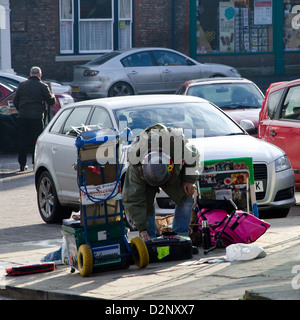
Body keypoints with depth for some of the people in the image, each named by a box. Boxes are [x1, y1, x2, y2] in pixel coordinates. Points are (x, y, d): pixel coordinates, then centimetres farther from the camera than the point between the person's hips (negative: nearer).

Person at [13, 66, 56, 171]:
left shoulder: (22, 85, 6)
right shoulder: (43, 86, -2)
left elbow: (15, 101, 8)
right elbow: (51, 102, 1)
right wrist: (53, 96, 23)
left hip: (23, 116, 3)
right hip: (37, 117, -3)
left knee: (23, 140, 8)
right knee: (36, 139, 4)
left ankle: (22, 164, 10)